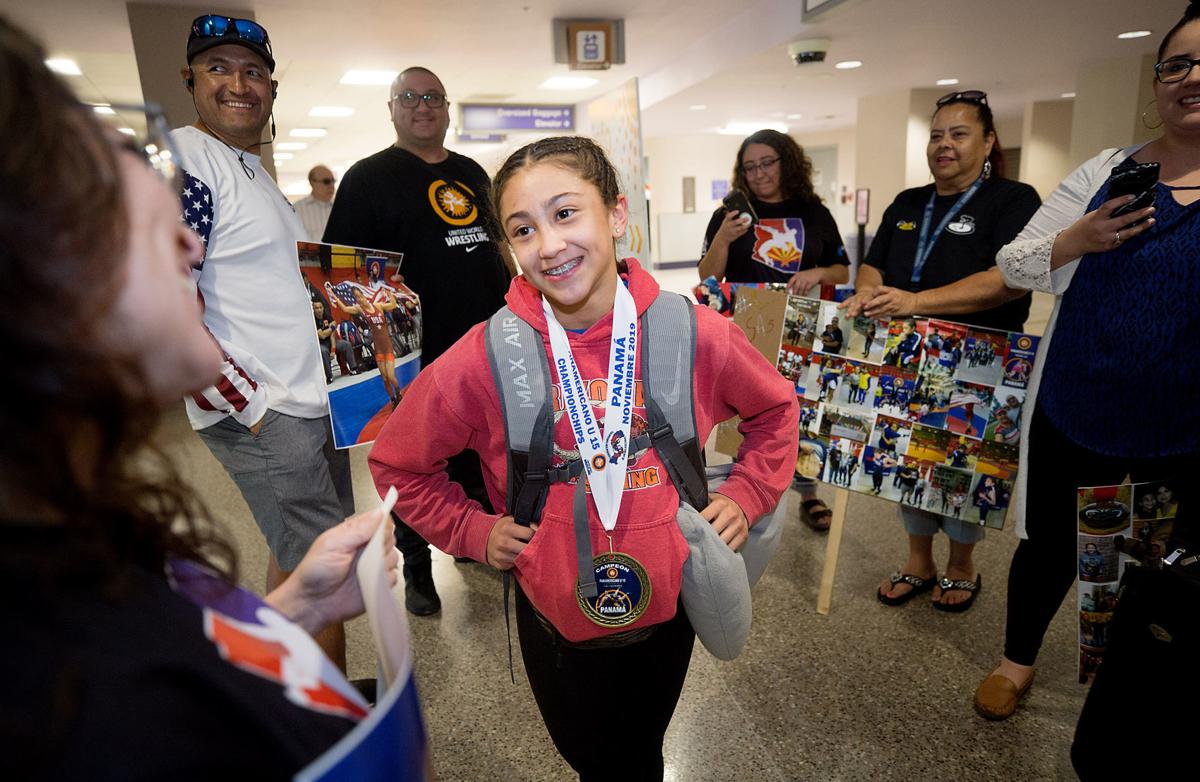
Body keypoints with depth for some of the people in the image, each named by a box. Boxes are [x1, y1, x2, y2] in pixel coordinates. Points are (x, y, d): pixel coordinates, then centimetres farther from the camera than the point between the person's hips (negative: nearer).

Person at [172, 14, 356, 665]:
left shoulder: (254, 171, 16)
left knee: (300, 558, 19)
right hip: (258, 413, -9)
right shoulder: (179, 159, -12)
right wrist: (250, 405, -17)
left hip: (312, 401, 9)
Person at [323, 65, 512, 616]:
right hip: (415, 356, -5)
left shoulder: (471, 173, 15)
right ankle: (416, 569, 26)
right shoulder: (369, 177, -2)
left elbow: (498, 246, 21)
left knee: (480, 456, 16)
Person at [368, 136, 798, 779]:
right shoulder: (484, 358, -18)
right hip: (556, 620, 0)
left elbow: (774, 411, 6)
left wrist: (745, 495, -4)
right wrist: (472, 531, -8)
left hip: (668, 607, 1)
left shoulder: (694, 334, -15)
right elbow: (397, 462, -1)